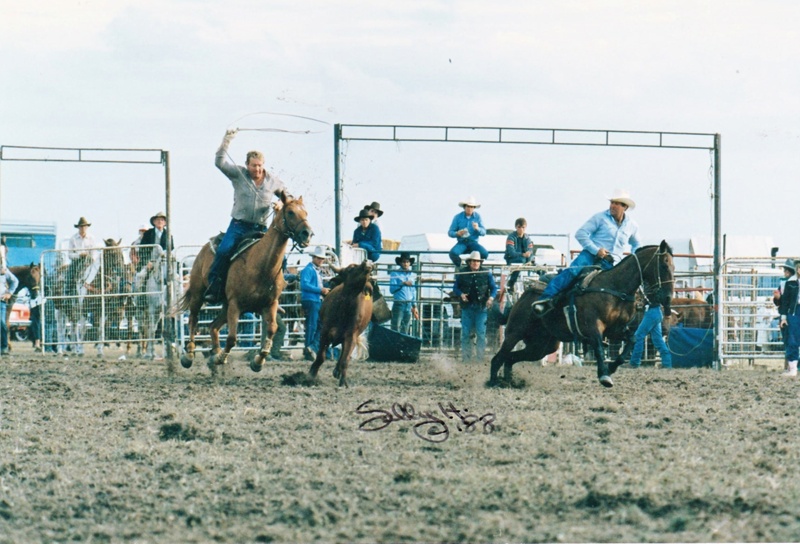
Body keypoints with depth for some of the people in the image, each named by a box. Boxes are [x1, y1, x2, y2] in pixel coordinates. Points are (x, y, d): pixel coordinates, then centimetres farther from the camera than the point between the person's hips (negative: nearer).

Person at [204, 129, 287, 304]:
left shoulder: (272, 181, 8)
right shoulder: (238, 174, 2)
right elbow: (219, 162, -8)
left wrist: (282, 204, -1)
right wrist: (226, 140, -11)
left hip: (261, 228, 2)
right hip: (239, 225, -2)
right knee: (224, 250, -26)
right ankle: (213, 288, -17)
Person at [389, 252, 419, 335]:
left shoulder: (412, 275, 13)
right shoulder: (395, 274, -2)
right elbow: (392, 289, -10)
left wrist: (414, 306, 19)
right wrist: (402, 284, -23)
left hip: (409, 305, 5)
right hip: (398, 304, -5)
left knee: (405, 331, 6)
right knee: (396, 329, -10)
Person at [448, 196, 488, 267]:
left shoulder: (477, 216, 4)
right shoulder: (458, 217, 1)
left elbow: (484, 232, 1)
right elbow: (450, 233, 2)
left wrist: (477, 229, -22)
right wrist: (457, 233, -21)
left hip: (473, 242, 1)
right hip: (462, 243, -1)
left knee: (484, 254, -30)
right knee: (453, 253, -33)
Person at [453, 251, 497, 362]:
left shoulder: (486, 274, 2)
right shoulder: (462, 274, 3)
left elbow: (494, 288, 5)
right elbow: (455, 288, 8)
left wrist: (491, 297, -14)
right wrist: (461, 294, -12)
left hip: (481, 308, -1)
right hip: (467, 308, 1)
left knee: (481, 333, 0)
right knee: (466, 333, 5)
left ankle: (480, 356, 6)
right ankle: (466, 356, 11)